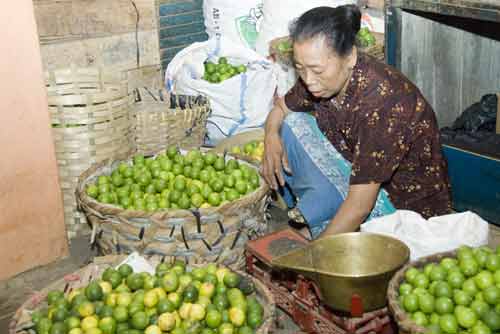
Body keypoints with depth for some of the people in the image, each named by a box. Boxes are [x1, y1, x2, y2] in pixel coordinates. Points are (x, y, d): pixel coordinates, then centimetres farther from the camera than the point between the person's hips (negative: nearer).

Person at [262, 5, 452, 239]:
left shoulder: (382, 101, -33)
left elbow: (360, 205, -33)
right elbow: (281, 108, 11)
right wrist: (271, 137, -12)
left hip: (405, 201, -7)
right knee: (294, 123, -7)